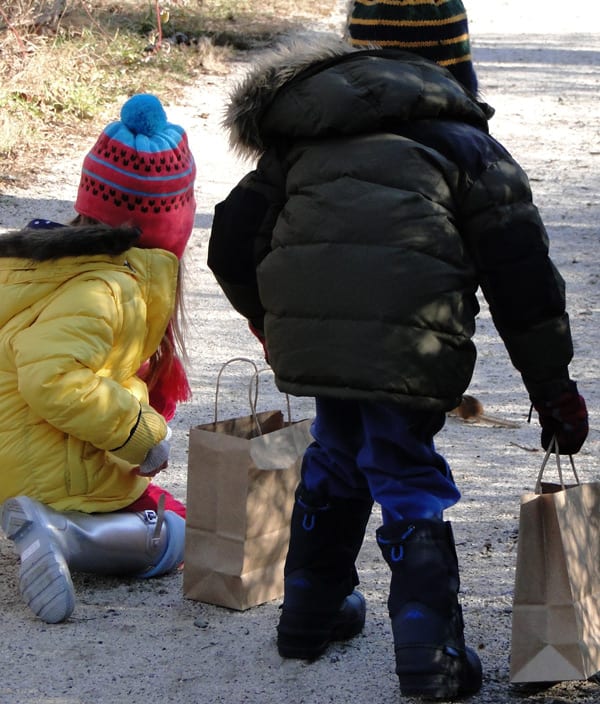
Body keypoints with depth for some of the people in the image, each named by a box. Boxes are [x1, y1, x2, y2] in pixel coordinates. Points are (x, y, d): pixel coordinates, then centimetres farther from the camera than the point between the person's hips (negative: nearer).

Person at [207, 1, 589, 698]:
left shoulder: (301, 144, 24)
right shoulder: (461, 143, 11)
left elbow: (232, 243, 22)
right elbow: (521, 276, 6)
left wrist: (272, 324, 39)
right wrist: (553, 388, 11)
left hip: (305, 336, 4)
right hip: (405, 346, -4)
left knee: (335, 457, 26)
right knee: (409, 482, 5)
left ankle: (310, 614, 37)